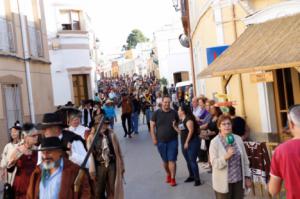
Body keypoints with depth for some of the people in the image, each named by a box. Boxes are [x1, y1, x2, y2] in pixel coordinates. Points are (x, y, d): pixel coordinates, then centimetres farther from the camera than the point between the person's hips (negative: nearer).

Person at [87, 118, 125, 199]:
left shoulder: (111, 134, -2)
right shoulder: (92, 136, -7)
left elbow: (118, 151, 4)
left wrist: (121, 166, 7)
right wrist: (92, 169, -8)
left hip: (112, 165, 1)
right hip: (99, 166, -1)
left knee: (112, 190, 8)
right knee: (99, 191, 9)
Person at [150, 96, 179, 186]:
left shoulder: (174, 113, 0)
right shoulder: (156, 113, -2)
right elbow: (152, 126, -1)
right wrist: (154, 139, -5)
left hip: (172, 140, -1)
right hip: (161, 141, 1)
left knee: (172, 160, -4)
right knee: (165, 160, 13)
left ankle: (172, 178, 2)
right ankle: (168, 174, 34)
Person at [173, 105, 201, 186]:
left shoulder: (188, 119, -15)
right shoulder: (181, 120, 14)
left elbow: (191, 131, -21)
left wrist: (187, 142, -20)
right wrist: (174, 126, 4)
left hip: (192, 142, -9)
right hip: (184, 143, 9)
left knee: (192, 161, -8)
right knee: (188, 161, 15)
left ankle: (197, 179, -1)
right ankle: (191, 176, 28)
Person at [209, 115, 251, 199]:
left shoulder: (238, 139, 2)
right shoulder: (214, 142, -11)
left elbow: (245, 159, 8)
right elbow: (215, 164, -15)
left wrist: (247, 177, 7)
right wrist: (226, 156, -29)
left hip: (239, 180, 4)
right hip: (223, 183, -4)